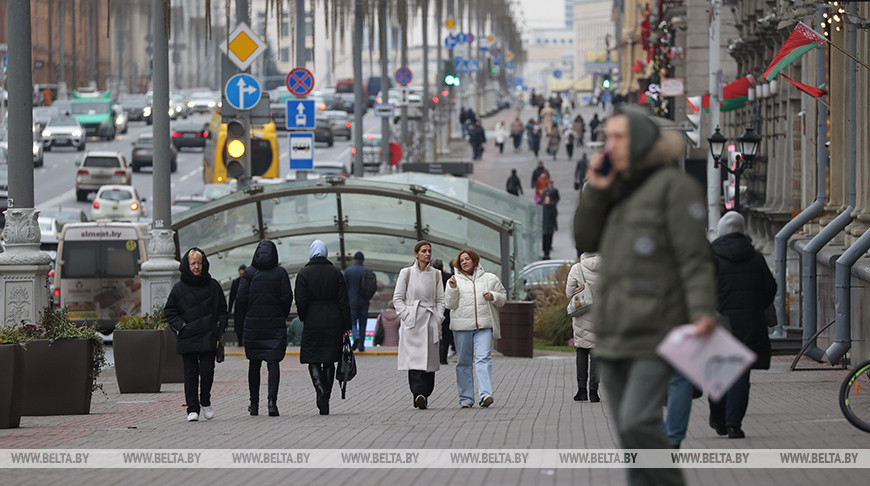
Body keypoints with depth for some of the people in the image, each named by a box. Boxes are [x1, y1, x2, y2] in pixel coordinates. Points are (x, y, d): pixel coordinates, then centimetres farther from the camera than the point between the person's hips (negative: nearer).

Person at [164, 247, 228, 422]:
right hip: (187, 339, 0)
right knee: (191, 374, 1)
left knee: (207, 371, -5)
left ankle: (205, 402, 18)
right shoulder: (179, 288, 3)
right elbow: (169, 311, 7)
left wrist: (220, 326, 0)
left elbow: (223, 310, 14)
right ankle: (192, 409, 6)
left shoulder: (213, 286, 7)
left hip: (208, 338, 0)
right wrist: (181, 326, -6)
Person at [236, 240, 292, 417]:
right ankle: (272, 399, -21)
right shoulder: (280, 272, -1)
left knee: (254, 364, 12)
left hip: (253, 323, 1)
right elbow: (287, 298, -5)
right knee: (273, 362, -2)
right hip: (275, 323, -1)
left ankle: (254, 404, 16)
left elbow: (241, 298, -4)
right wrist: (282, 317, 9)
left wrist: (246, 318, 9)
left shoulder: (249, 273, 0)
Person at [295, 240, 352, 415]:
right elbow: (343, 301, 2)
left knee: (313, 360, 3)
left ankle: (320, 390, -21)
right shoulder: (336, 273, 2)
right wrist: (346, 326, 5)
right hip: (333, 321, 2)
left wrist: (304, 319, 9)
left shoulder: (304, 273, -5)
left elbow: (301, 301, -9)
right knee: (329, 361, 11)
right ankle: (326, 398, 13)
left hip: (313, 322, -2)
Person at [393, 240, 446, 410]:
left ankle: (424, 395, 7)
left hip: (430, 322, 3)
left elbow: (440, 299, 14)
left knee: (429, 359, 0)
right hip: (412, 321, -3)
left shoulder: (435, 274, 12)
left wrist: (438, 318, 1)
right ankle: (418, 394, -26)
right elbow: (398, 298, 4)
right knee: (415, 358, -16)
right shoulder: (406, 273, 4)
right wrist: (406, 315, -7)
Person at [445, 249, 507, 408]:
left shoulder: (490, 279, 12)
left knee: (484, 358, -14)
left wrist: (493, 296, -4)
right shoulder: (454, 281, 10)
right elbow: (450, 304, 3)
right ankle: (466, 398, 9)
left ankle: (485, 395, -23)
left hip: (484, 325, -1)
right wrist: (452, 289, -12)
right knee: (464, 362, 3)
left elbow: (503, 298, 16)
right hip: (462, 326, 1)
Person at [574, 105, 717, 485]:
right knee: (628, 432, 6)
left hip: (655, 332, -8)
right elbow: (585, 242, 15)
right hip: (613, 335, 8)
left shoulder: (674, 186, -5)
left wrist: (703, 312, -25)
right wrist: (595, 193, 1)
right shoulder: (619, 189, 18)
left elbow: (695, 258, -12)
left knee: (638, 422, -19)